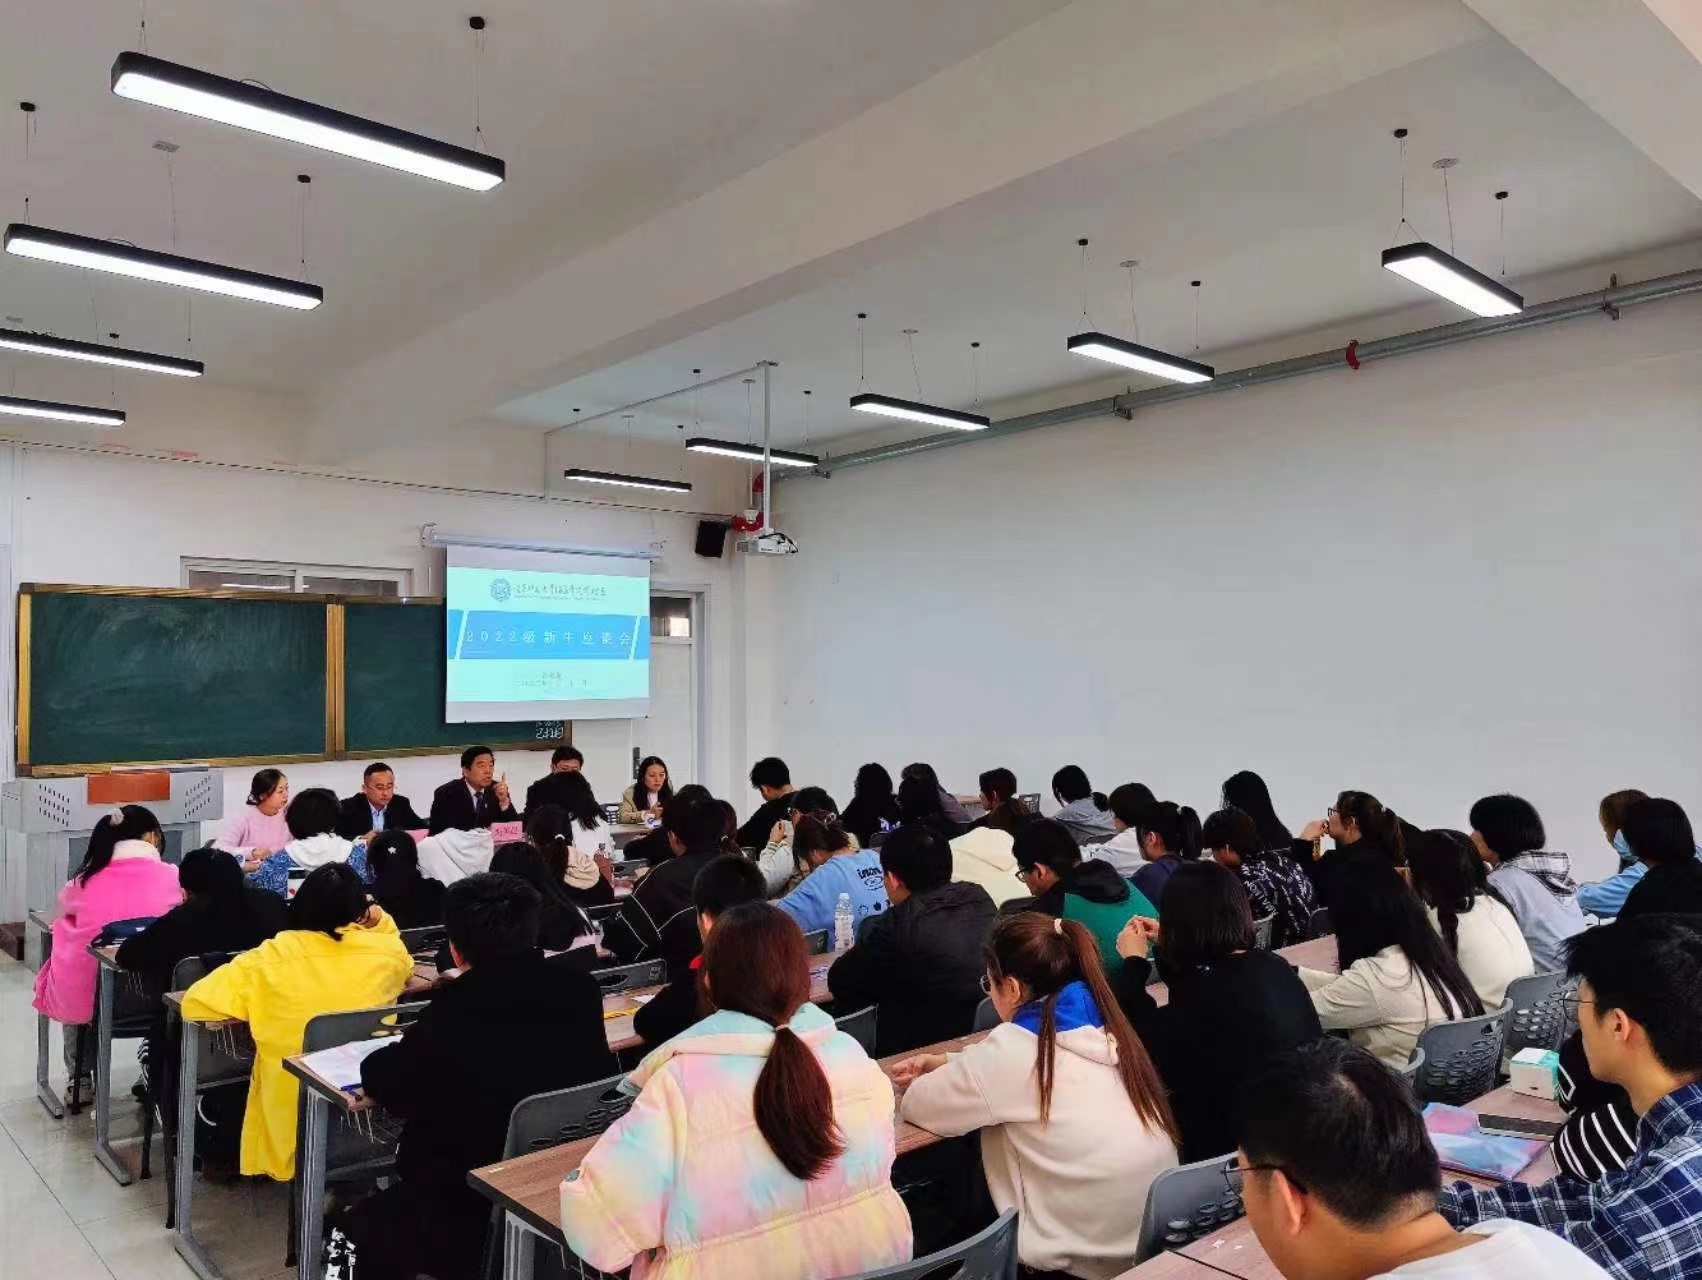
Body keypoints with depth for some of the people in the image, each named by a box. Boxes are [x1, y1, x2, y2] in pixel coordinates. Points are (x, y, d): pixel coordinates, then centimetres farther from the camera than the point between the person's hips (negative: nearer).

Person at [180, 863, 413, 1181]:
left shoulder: (275, 957, -16)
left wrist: (252, 1001, 0)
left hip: (291, 1114, -2)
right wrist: (380, 921, 4)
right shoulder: (387, 951, -9)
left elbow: (194, 1003, -14)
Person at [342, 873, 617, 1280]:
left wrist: (407, 1048, 15)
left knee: (365, 1223, 22)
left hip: (472, 1222, -5)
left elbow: (384, 1083, -7)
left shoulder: (458, 1007, -21)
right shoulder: (579, 991, -7)